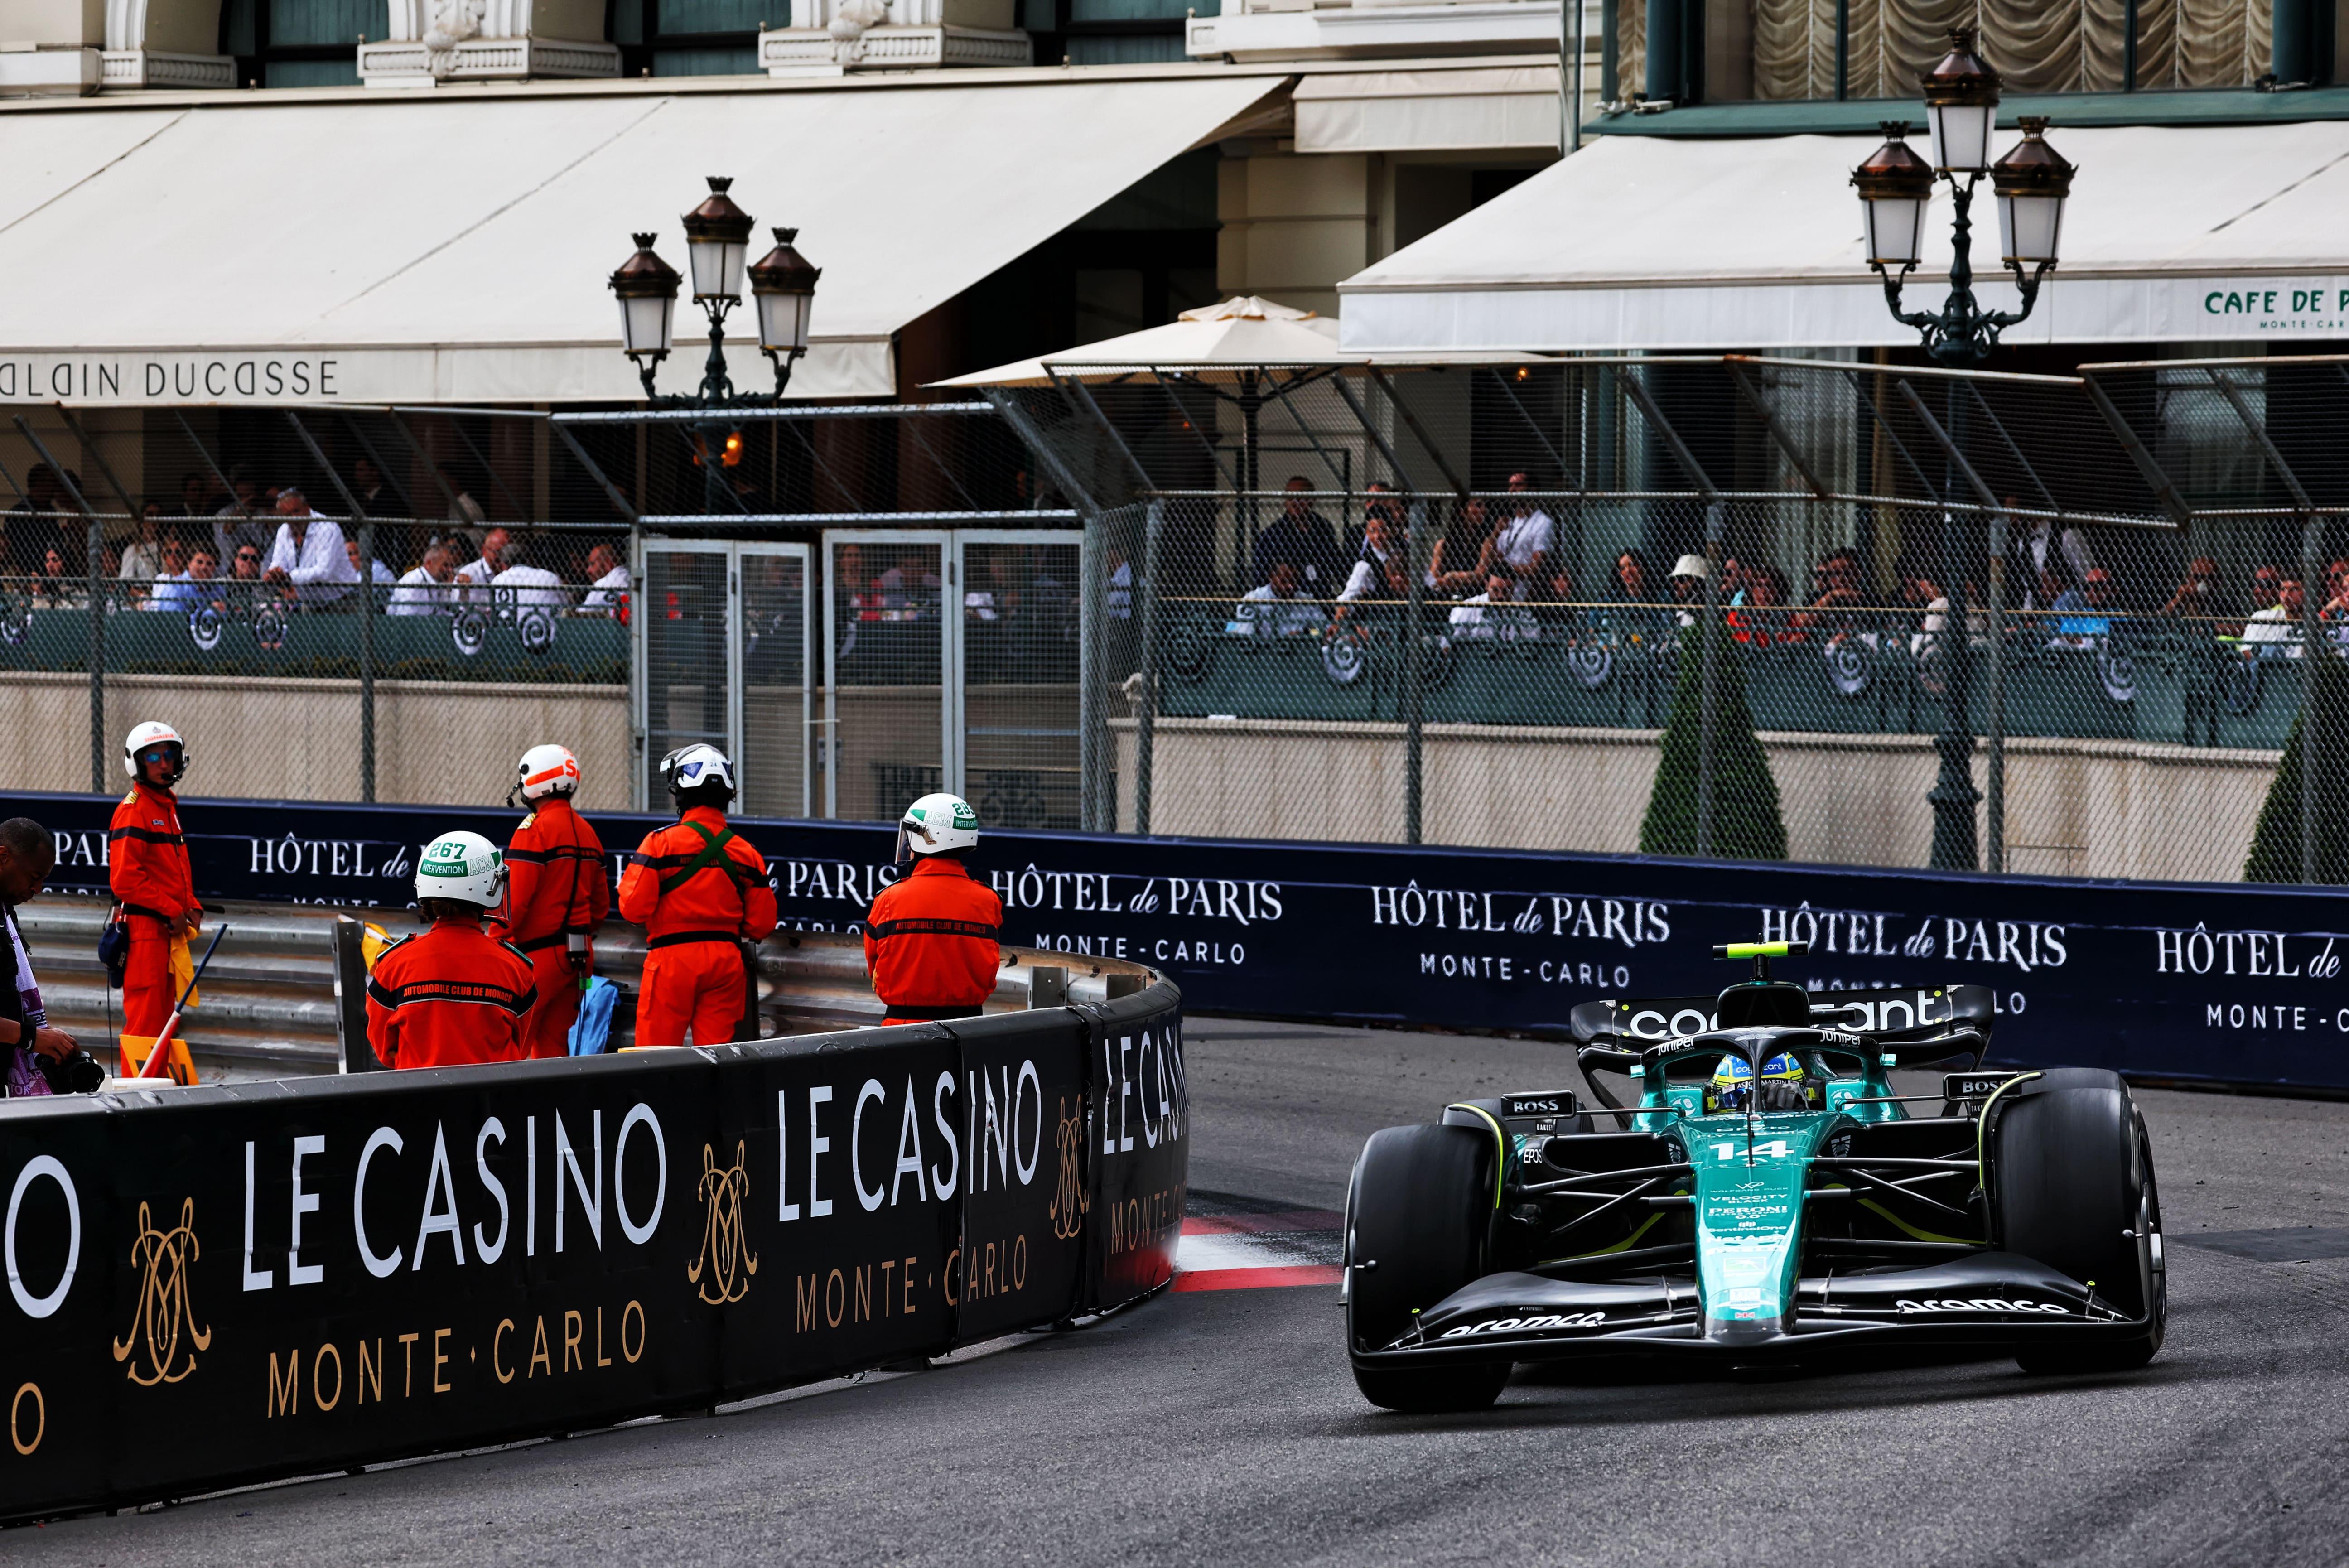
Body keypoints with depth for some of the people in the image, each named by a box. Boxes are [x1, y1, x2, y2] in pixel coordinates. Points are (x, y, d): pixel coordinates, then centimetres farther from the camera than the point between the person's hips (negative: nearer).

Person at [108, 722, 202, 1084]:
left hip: (171, 929, 10)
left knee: (164, 1017, 14)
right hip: (145, 928, -10)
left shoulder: (168, 808, 19)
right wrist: (172, 911, -15)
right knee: (144, 1020, -10)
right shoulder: (133, 810, -10)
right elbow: (125, 880, -19)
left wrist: (192, 908, 9)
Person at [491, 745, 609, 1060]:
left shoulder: (536, 828, -12)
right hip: (578, 957, 8)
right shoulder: (586, 832, 13)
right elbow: (601, 902, 19)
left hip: (538, 955, -8)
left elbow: (513, 897, -16)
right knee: (554, 1042, 11)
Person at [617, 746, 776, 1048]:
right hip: (726, 960, 4)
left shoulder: (662, 842, -9)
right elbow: (761, 925, 6)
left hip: (673, 957, -4)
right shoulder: (746, 853, 4)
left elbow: (634, 908, -12)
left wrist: (626, 885, 9)